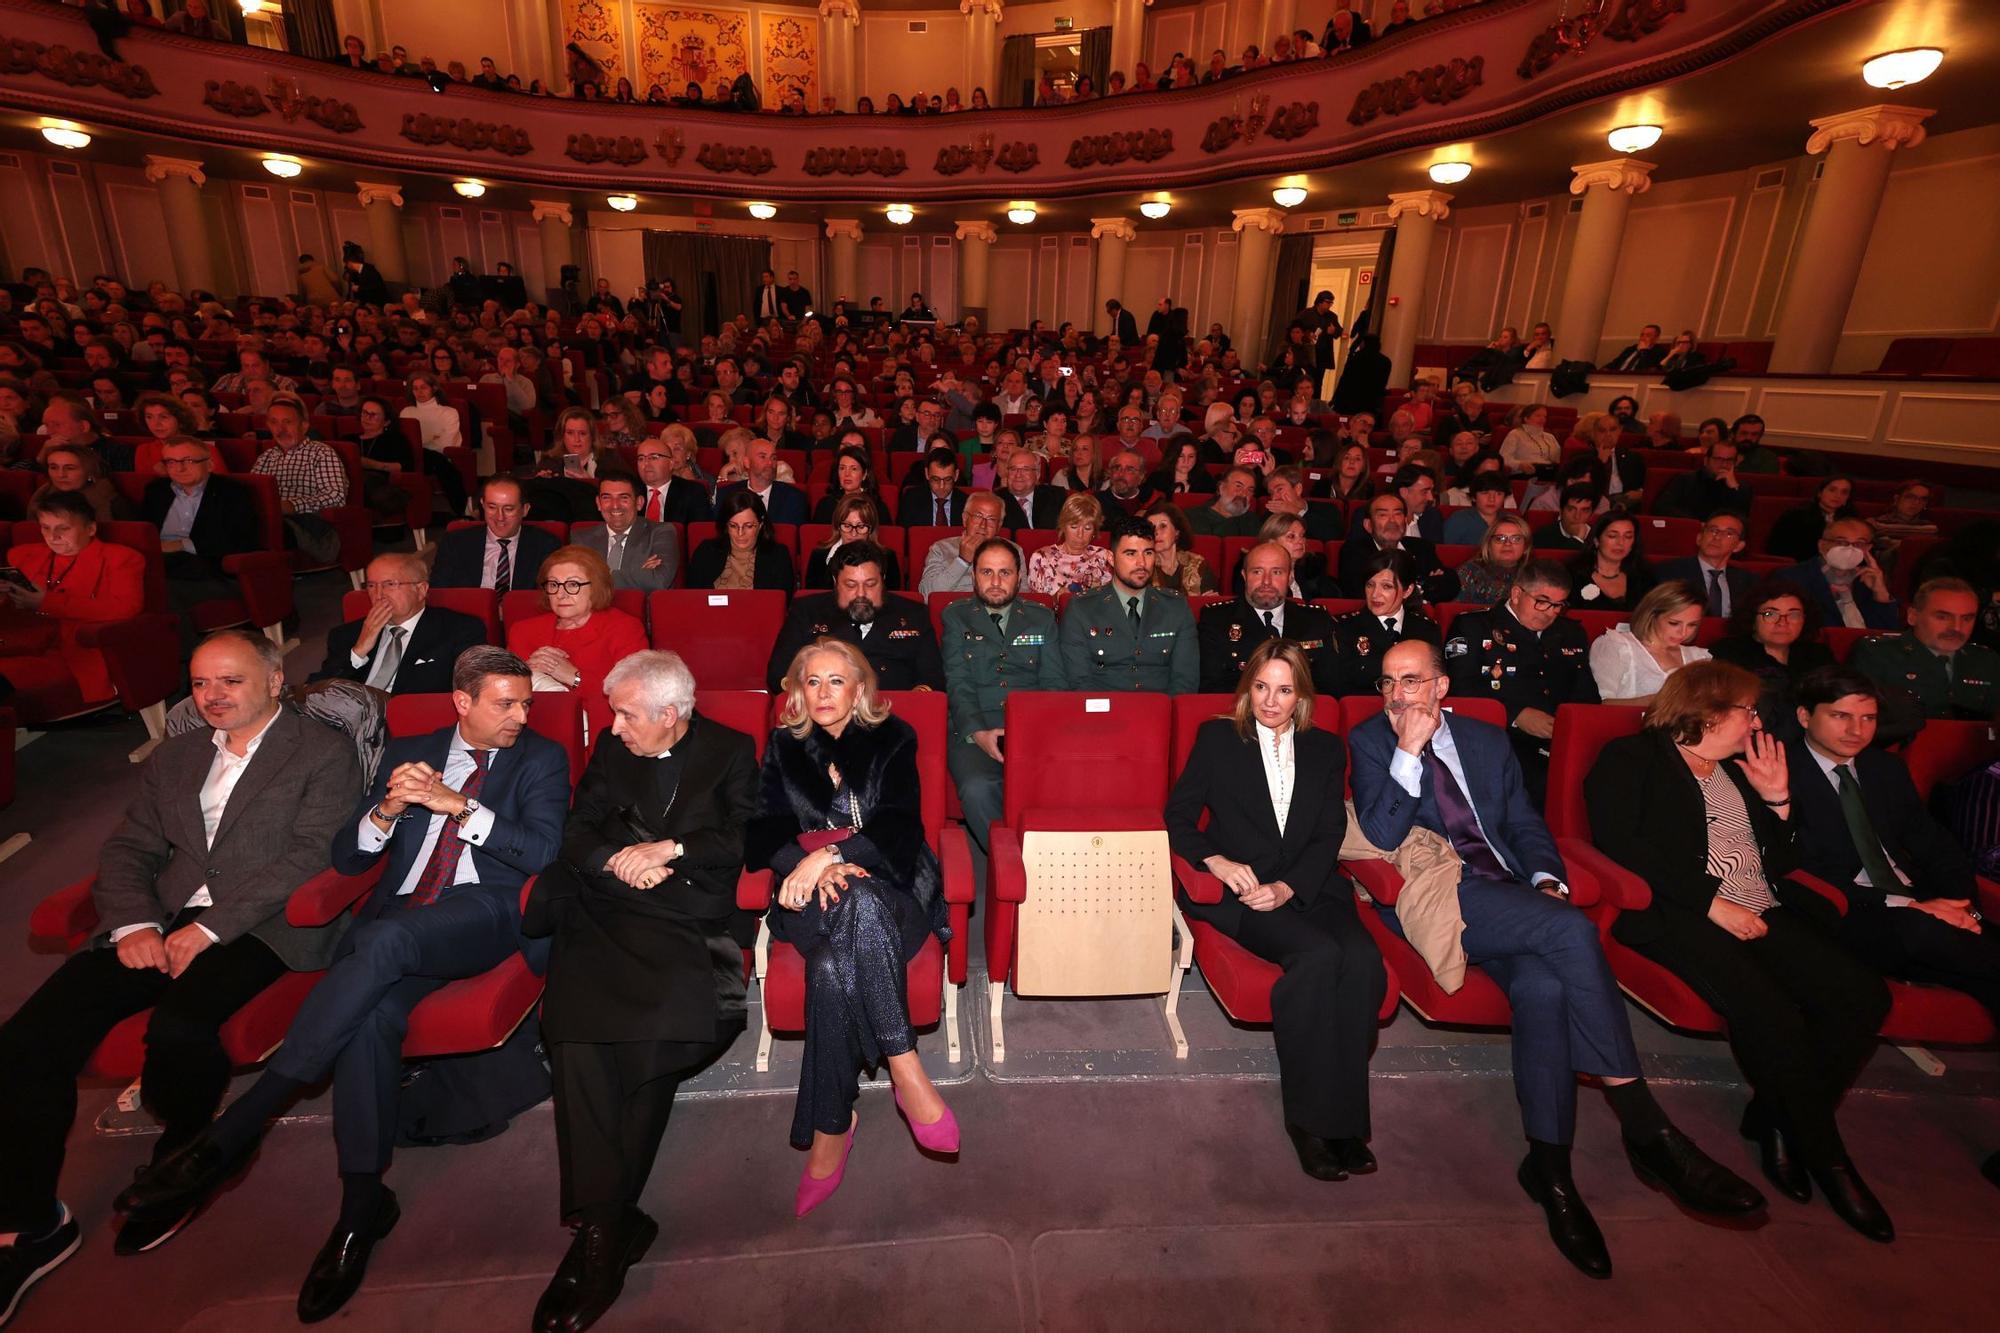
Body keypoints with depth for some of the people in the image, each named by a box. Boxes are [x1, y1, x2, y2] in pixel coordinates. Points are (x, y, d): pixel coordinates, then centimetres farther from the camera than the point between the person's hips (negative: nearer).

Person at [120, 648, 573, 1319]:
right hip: (395, 919, 3)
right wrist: (389, 808, -6)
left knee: (382, 940, -33)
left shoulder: (541, 758, 9)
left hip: (482, 914, -3)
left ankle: (233, 1131, -24)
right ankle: (362, 1202, -17)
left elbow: (543, 851, -4)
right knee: (372, 1013, -28)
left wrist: (461, 805, -12)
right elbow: (346, 857, 16)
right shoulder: (407, 752, 19)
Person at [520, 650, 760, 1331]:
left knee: (657, 1027, -28)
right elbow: (576, 834, 16)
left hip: (688, 916, -3)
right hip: (604, 910, 3)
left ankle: (604, 1223, -14)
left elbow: (745, 840, 3)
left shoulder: (731, 751, 11)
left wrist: (671, 849, -6)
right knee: (575, 1019, -25)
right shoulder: (611, 749, 20)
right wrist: (616, 859, -4)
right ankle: (606, 1223, -21)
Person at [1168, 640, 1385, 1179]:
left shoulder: (1325, 749, 17)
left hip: (1309, 886, 3)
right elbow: (1178, 817, 5)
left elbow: (1329, 836, 7)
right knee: (1318, 955, -30)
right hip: (1238, 887, -3)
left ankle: (1343, 1115, -15)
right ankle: (1308, 1117, -16)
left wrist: (1288, 887, -11)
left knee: (1363, 959, -28)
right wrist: (1217, 861, -15)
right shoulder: (1217, 738, 10)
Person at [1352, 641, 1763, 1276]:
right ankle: (1646, 1128, -19)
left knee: (1543, 982, -28)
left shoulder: (1487, 741, 20)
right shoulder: (1370, 741, 5)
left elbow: (1526, 824, 19)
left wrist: (1546, 879, -1)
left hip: (1510, 899, 4)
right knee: (1572, 930, -28)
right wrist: (1409, 751, -14)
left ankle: (1549, 1165, -15)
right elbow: (1381, 835, -7)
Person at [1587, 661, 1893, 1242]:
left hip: (1763, 916, 8)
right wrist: (1710, 902, -16)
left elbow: (1781, 862, 25)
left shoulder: (1739, 771, 27)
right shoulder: (1631, 758, 3)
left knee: (1863, 994, -17)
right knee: (1772, 1011, -29)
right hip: (1680, 914, -7)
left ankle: (1779, 1118, 1)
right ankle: (1825, 1153, -4)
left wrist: (1777, 798, 12)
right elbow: (1618, 844, -12)